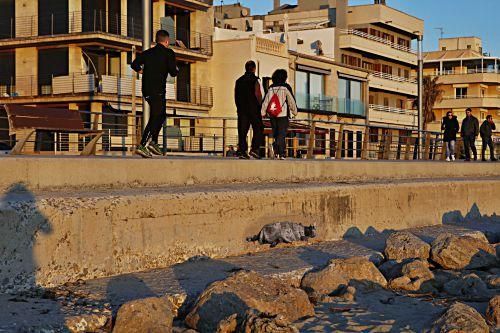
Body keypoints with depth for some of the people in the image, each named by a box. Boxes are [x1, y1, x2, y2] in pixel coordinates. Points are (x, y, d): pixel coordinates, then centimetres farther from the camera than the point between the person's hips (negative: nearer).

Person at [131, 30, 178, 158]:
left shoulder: (147, 53, 13)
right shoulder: (169, 53, -3)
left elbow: (134, 65, 5)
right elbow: (173, 72, -10)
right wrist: (176, 69, 13)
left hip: (146, 90, 7)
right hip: (158, 90, -7)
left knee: (161, 115, 21)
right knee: (155, 118, -6)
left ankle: (153, 142, 14)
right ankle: (142, 146, -17)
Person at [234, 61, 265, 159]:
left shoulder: (239, 81, 10)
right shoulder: (255, 80, -6)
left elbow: (236, 96, 11)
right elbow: (258, 94, -12)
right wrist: (261, 106, -3)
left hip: (241, 109, 5)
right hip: (253, 108, -5)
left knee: (242, 131, 4)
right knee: (258, 129, 3)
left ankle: (242, 151, 0)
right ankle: (254, 149, -8)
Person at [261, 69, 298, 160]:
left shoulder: (271, 88, 8)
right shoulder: (285, 87, -4)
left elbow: (265, 101, 6)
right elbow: (291, 100, 0)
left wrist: (263, 112, 8)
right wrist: (295, 111, 10)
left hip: (272, 115, 4)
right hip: (283, 115, -4)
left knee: (275, 134, 14)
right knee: (282, 134, -5)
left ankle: (276, 152, 7)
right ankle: (281, 154, -12)